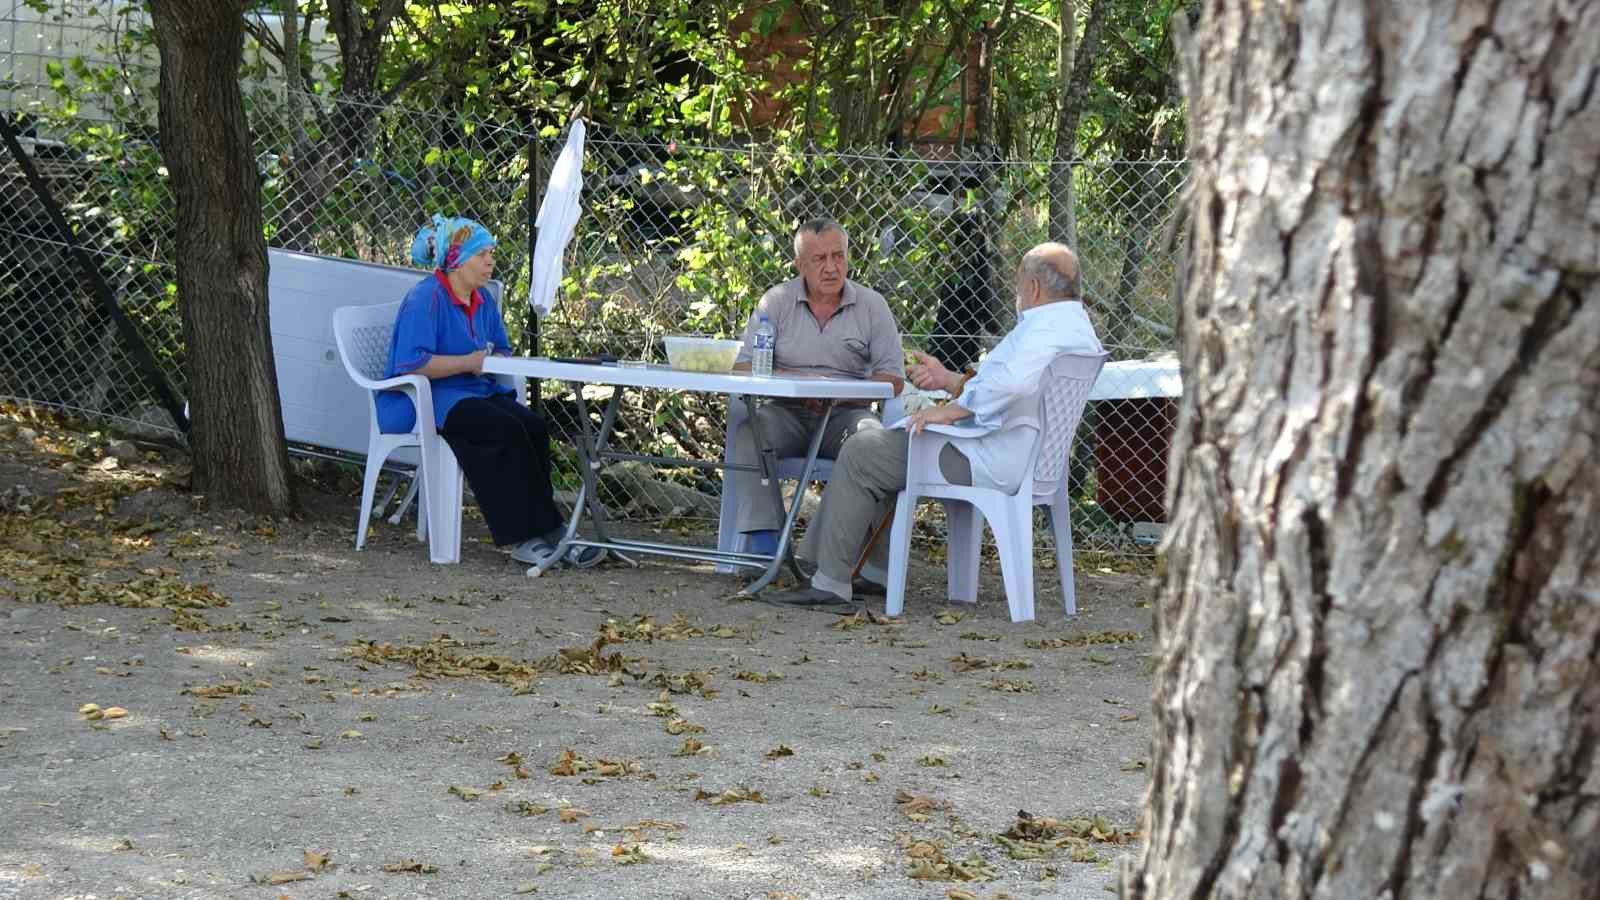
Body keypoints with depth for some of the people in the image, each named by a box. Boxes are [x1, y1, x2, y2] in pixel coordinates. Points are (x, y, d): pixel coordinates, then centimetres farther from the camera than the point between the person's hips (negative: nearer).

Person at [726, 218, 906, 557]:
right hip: (787, 414, 1)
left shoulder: (872, 306, 7)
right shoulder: (776, 302, 8)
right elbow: (743, 369, 1)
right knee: (746, 427, -31)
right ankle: (763, 539, -33)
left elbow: (893, 379, 1)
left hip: (844, 415, 0)